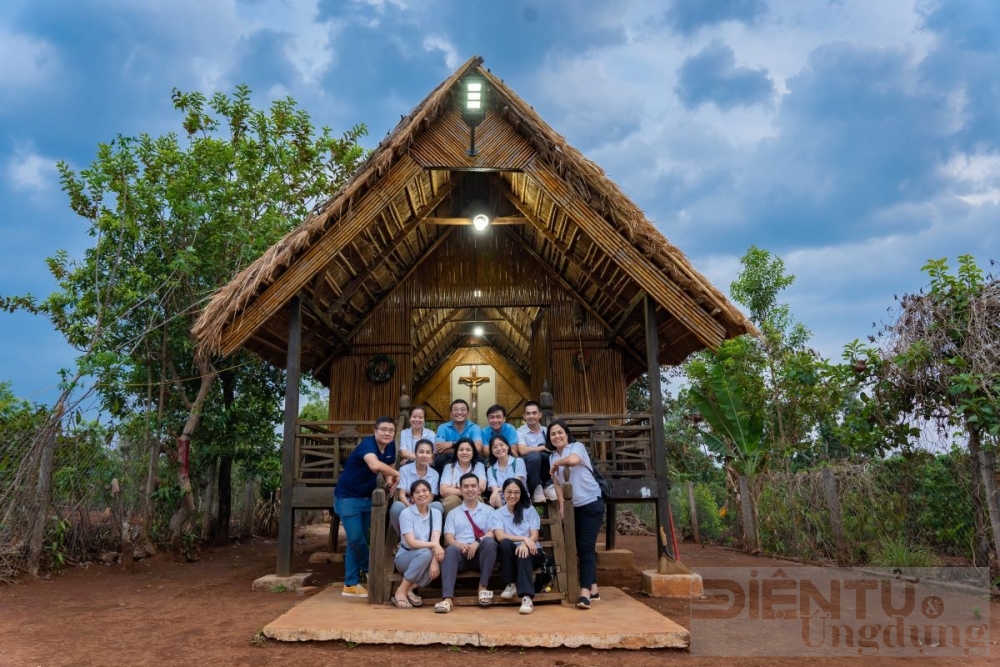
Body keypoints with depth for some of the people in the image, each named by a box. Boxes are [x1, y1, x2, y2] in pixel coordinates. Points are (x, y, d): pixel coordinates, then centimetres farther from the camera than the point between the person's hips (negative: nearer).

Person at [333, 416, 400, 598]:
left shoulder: (390, 446, -1)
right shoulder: (367, 444, -26)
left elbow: (388, 467, 15)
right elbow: (375, 465, -47)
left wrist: (390, 481, -8)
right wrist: (396, 474, -30)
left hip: (367, 498, 8)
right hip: (347, 497, -8)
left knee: (358, 541, 10)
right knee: (356, 539, -11)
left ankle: (350, 584, 17)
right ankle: (372, 570, 14)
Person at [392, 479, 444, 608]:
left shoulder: (436, 513, -1)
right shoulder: (406, 513, -12)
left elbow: (436, 540, -16)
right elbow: (411, 543, -20)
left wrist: (434, 561, -33)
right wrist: (434, 545, -34)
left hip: (425, 557, 3)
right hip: (405, 556, -3)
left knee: (440, 564, -31)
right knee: (425, 553, -36)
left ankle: (410, 589, -15)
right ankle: (401, 591, -21)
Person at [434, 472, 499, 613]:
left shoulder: (488, 510, 16)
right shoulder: (453, 513, 18)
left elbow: (492, 533, 2)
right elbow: (448, 538, 6)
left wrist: (477, 543, -19)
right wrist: (460, 545, -18)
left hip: (481, 552, 0)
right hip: (461, 552, 0)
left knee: (489, 542, -33)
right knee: (451, 550, -34)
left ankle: (483, 586, -21)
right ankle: (447, 598, -46)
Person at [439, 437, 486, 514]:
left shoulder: (479, 466, 9)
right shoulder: (449, 467, 7)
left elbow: (481, 487, -10)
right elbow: (444, 491, -8)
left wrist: (457, 487, -5)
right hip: (452, 502, 0)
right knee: (453, 499, -32)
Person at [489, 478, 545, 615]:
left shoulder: (529, 510, 7)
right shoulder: (497, 513, 6)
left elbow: (534, 535, -4)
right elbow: (500, 536, -11)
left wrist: (525, 544, -27)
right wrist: (524, 538, -24)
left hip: (530, 552, 0)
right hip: (509, 552, 1)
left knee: (523, 553, -35)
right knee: (505, 544, -33)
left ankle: (527, 597, -47)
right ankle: (510, 585, -18)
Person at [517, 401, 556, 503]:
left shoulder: (545, 431, 10)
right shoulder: (520, 432, -5)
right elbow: (522, 451, -22)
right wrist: (543, 447, -14)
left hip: (545, 466, 4)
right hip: (527, 465, -4)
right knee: (534, 455, -35)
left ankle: (548, 485, -10)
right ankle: (537, 488, -19)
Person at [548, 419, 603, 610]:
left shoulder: (577, 446, -9)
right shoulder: (553, 457, 9)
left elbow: (573, 460, -32)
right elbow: (557, 483, 6)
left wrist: (556, 463, -13)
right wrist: (562, 505, -6)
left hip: (591, 503, -7)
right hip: (572, 506, 7)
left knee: (586, 546, -12)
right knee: (580, 548, 11)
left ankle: (585, 592, -15)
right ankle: (593, 589, 21)